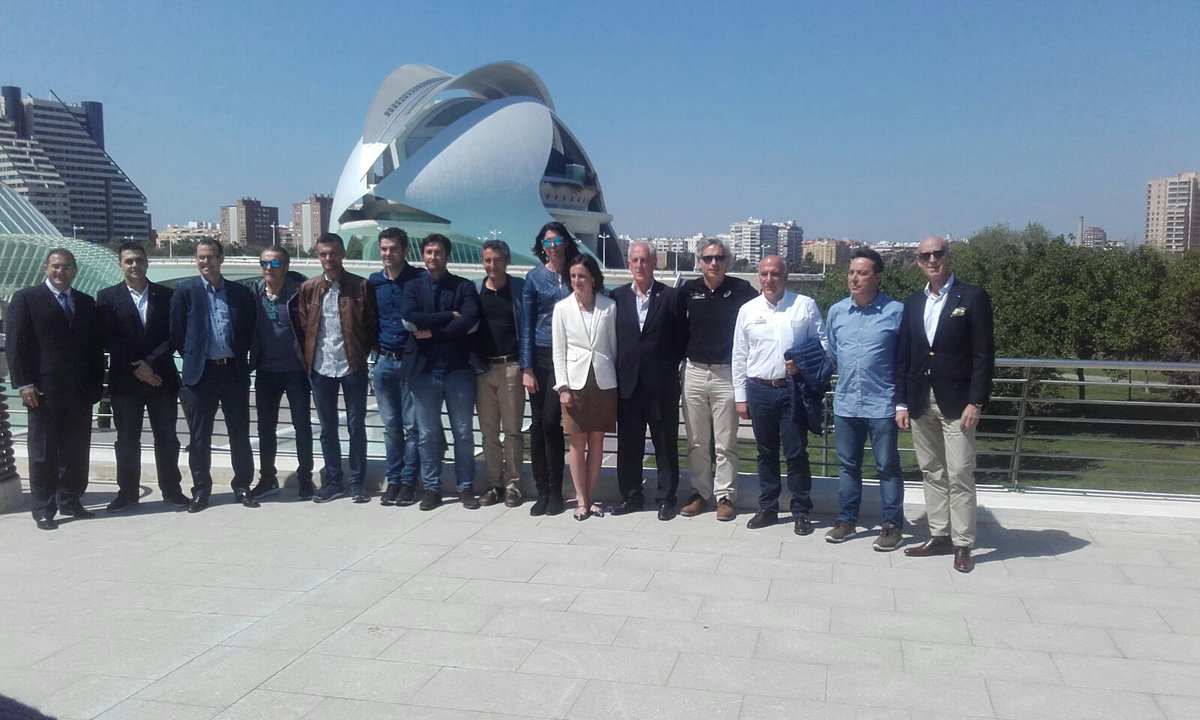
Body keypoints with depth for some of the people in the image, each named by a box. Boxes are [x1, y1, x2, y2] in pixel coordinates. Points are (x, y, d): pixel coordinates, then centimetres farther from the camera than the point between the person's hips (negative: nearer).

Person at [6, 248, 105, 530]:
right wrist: (24, 384, -11)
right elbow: (15, 344, -4)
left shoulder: (87, 303, 14)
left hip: (81, 390, 4)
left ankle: (70, 501, 19)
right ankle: (43, 509, 8)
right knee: (43, 452, 2)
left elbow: (96, 346, 14)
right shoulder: (25, 298, 1)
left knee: (76, 451, 8)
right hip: (45, 389, -4)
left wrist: (96, 384, 6)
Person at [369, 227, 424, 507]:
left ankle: (409, 481, 10)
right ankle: (393, 479, 18)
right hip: (384, 361, 4)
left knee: (412, 425, 1)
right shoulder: (373, 282, 9)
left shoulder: (420, 279, -4)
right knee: (391, 425, 9)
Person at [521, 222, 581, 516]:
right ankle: (542, 491, 11)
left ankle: (555, 492, 5)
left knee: (551, 422, -7)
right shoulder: (535, 277, 5)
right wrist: (526, 368, -2)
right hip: (540, 356, 1)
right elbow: (527, 324, 4)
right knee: (538, 424, 1)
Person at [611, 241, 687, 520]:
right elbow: (612, 338, 9)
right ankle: (631, 496, 22)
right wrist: (617, 373, 2)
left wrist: (669, 368, -1)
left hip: (662, 384, -2)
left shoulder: (672, 296, -1)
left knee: (666, 443, 6)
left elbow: (682, 339, 2)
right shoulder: (617, 297, 6)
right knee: (628, 444, 10)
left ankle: (666, 497, 16)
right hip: (628, 383, 3)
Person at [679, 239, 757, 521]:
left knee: (725, 443, 3)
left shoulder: (741, 289, -4)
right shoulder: (688, 289, 2)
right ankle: (701, 492, 19)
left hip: (727, 373, -2)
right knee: (697, 441, 9)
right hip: (694, 371, 2)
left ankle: (725, 496, 12)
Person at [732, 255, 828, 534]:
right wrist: (740, 397, 6)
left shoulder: (805, 305, 0)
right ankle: (767, 508, 22)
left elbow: (822, 343, 4)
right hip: (759, 390, 2)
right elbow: (739, 356, 8)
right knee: (766, 452, 11)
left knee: (796, 453, 1)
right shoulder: (748, 310, 6)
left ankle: (802, 511, 13)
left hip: (793, 388, -2)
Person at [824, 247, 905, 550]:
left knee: (888, 467, 7)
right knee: (847, 465, 14)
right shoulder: (836, 312, 5)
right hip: (845, 403, 4)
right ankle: (846, 520, 25)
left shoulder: (896, 312, -8)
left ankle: (892, 525, 18)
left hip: (881, 404, -4)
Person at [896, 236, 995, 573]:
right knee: (932, 473, 11)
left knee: (960, 475, -3)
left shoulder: (973, 297, -3)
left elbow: (984, 354, -7)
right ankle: (939, 536, 21)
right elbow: (903, 355, 11)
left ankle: (962, 544, 7)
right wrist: (901, 402, 5)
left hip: (956, 402, -5)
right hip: (920, 402, 5)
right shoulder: (913, 302, 11)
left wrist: (976, 402, -13)